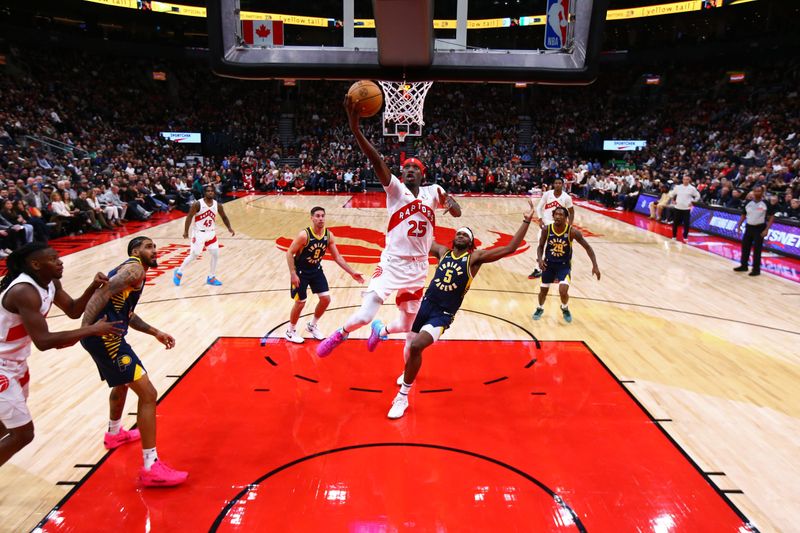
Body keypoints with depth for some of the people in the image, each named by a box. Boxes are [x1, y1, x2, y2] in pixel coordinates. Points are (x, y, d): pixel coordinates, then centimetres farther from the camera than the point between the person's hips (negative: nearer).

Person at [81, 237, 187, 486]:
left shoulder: (132, 271, 24)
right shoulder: (134, 268, -7)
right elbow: (102, 294, -22)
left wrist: (155, 332, 24)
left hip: (105, 336, 11)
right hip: (106, 336, -11)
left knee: (122, 383, 36)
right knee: (148, 394, -11)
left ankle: (114, 434, 60)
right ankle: (151, 468, -7)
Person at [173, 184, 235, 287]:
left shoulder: (217, 205, -1)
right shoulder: (198, 204, -14)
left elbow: (224, 217, 11)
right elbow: (189, 217, -12)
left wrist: (229, 228, -3)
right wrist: (186, 231, -19)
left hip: (211, 233, 5)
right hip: (199, 233, -5)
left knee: (216, 254, 1)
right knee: (193, 255, -1)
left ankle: (211, 278, 15)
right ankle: (179, 272, 20)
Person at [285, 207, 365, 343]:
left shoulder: (329, 235, -9)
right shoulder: (304, 235, -25)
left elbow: (337, 257, -1)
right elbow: (289, 253, -19)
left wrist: (352, 273, -5)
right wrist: (293, 274, -24)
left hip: (316, 270, 5)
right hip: (301, 272, -5)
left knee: (326, 299, 2)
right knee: (300, 303, -1)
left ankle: (312, 325, 26)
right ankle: (290, 331, 22)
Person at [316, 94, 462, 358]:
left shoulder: (432, 192, 6)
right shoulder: (395, 189, -6)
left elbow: (458, 213, 9)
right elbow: (377, 162, -21)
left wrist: (450, 201, -16)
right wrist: (355, 129, -36)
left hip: (418, 268, 4)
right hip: (392, 263, -4)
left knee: (407, 326, 14)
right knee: (364, 315, -19)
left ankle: (381, 331, 49)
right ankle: (340, 334, 16)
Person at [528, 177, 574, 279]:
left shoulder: (566, 197, -10)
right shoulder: (547, 194, -8)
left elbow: (572, 212, 2)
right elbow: (539, 207, 0)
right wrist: (540, 220, -13)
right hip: (545, 223, 2)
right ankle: (538, 270, 16)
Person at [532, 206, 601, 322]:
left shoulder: (572, 231, -21)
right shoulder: (547, 229, -16)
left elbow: (587, 247, -13)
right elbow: (541, 246, 0)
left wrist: (595, 266, -19)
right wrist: (539, 258, -20)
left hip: (564, 264, -2)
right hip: (549, 263, 2)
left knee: (563, 291, -17)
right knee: (543, 290, 10)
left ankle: (565, 309, 17)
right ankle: (540, 308, 42)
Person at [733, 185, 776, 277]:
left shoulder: (766, 204, -9)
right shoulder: (748, 203, 3)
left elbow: (772, 217, -7)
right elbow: (743, 215, 13)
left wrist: (766, 229, -15)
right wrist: (739, 226, 5)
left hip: (760, 228, -5)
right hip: (749, 227, 5)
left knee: (757, 249, -3)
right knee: (745, 246, 10)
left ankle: (756, 269, 5)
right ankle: (743, 266, 24)